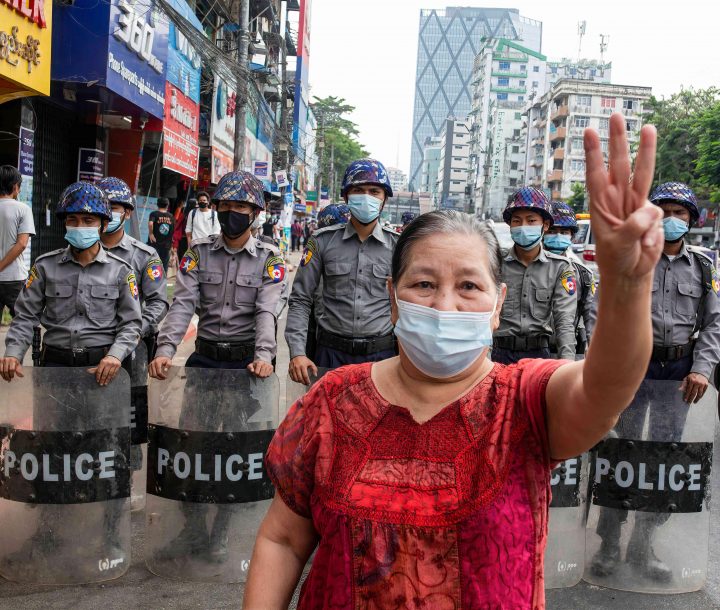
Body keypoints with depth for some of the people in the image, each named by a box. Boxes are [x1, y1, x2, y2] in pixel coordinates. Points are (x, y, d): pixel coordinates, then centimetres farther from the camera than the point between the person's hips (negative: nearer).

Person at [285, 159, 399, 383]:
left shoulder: (398, 246, 1)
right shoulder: (323, 242, 0)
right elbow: (300, 300, 2)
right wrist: (297, 352, -8)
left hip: (381, 355, 0)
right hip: (332, 353, 0)